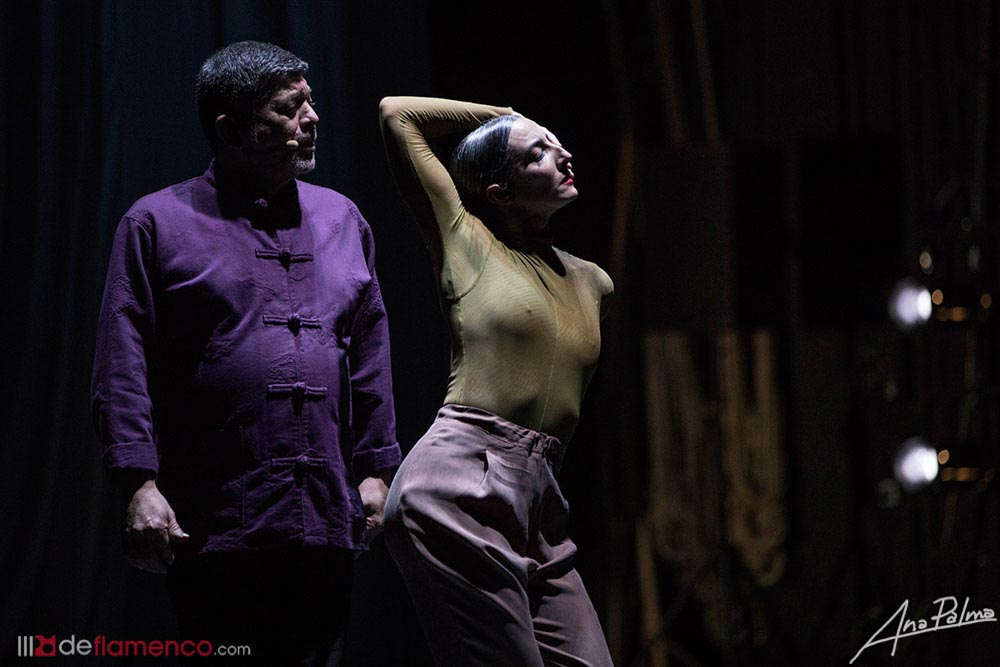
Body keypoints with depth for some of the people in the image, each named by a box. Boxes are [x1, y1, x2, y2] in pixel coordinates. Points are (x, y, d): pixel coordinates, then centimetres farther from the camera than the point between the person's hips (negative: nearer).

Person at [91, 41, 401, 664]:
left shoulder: (342, 219, 16)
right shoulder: (158, 222, 3)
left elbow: (370, 355, 18)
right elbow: (124, 365, -3)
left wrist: (376, 468, 12)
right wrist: (140, 484, -11)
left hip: (325, 520, 4)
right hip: (213, 522, -4)